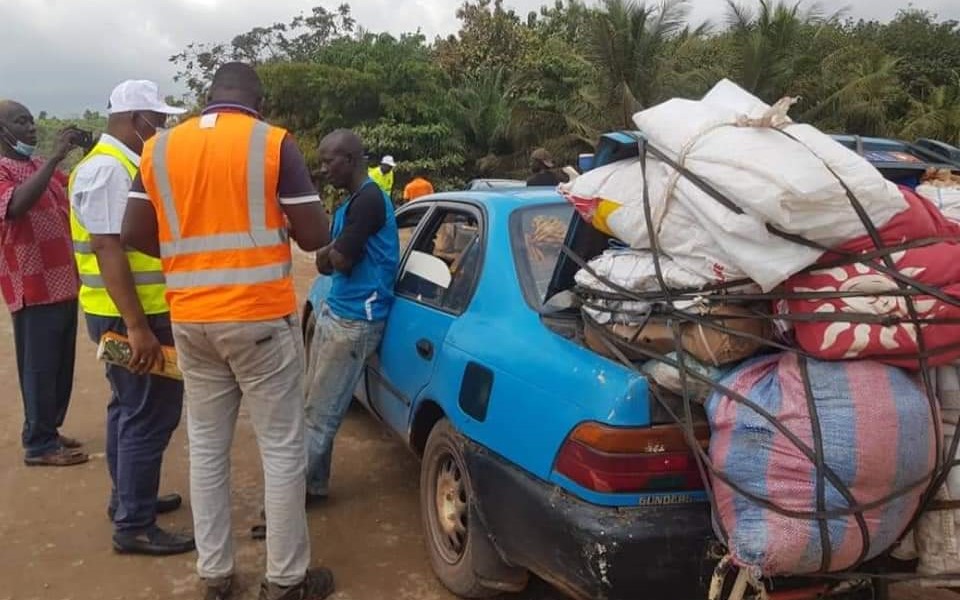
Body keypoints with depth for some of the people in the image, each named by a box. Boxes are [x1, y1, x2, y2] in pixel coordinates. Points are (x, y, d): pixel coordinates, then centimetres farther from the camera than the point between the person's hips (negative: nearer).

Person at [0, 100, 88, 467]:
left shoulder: (41, 168, 17)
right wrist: (55, 157, -33)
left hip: (64, 283, 9)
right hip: (34, 289, -8)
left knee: (61, 365, 15)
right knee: (40, 367, -1)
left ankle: (49, 432, 28)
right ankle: (39, 445, 8)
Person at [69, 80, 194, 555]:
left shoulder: (123, 165, 13)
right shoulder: (107, 169, -19)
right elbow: (108, 250, -25)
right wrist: (137, 326, -27)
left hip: (139, 311, 11)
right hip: (130, 316, -11)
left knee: (130, 408, 18)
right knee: (148, 416, -6)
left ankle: (127, 499, 32)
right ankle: (134, 526, 3)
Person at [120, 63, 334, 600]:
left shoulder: (160, 148, 7)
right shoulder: (274, 143, -7)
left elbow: (135, 234, 7)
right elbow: (316, 236, -7)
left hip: (191, 321, 5)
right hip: (261, 317, -5)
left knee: (207, 447, 14)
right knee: (282, 448, 5)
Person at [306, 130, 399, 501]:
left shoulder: (369, 199, -16)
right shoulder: (350, 203, 15)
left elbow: (340, 260, -22)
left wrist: (333, 250, -1)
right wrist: (333, 251, -5)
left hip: (355, 320, -10)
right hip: (334, 311, 10)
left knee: (321, 412, -2)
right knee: (317, 405, 13)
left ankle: (305, 485, 10)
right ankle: (312, 482, 23)